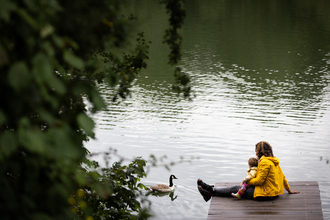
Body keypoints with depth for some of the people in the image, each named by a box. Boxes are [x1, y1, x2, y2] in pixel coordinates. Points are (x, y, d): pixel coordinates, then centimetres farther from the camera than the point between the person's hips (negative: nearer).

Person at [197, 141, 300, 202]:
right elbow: (283, 177, 18)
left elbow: (259, 180, -18)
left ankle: (211, 190, 3)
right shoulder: (274, 161, 13)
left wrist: (247, 181, -3)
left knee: (236, 188, -3)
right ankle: (211, 191, 6)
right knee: (237, 187, 8)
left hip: (265, 193, -9)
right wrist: (289, 190, 29)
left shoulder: (265, 162, -18)